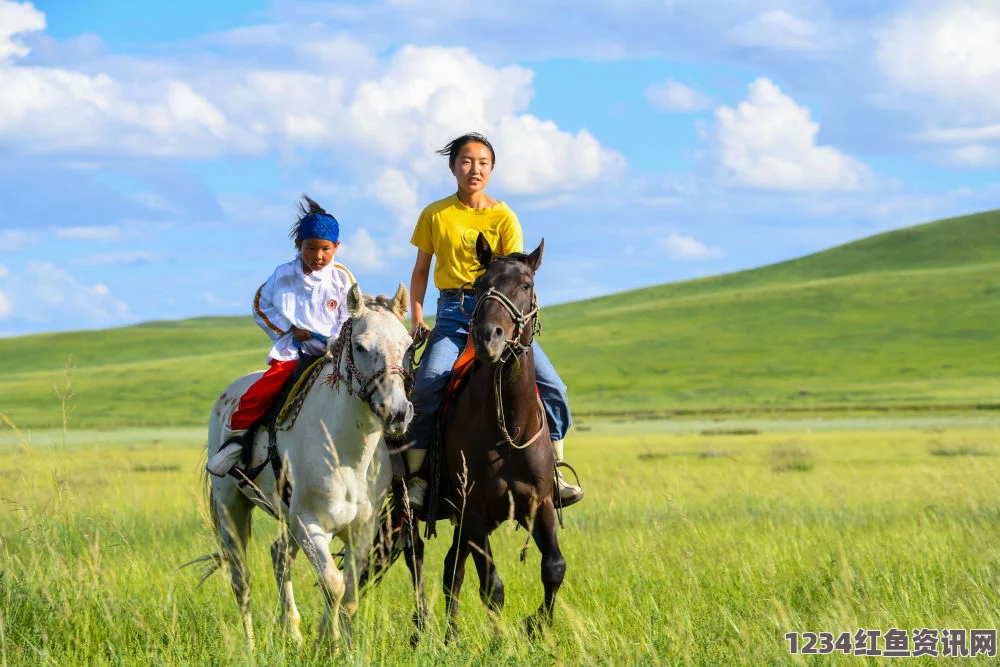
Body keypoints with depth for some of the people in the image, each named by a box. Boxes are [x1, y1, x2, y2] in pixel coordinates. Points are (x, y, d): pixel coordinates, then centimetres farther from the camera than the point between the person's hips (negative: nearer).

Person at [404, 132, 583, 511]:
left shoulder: (503, 217, 4)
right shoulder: (435, 215, 5)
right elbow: (421, 270, 12)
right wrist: (417, 320, 0)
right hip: (452, 312, -1)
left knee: (551, 386, -11)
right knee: (427, 385, -26)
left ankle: (554, 470, 5)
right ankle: (416, 476, -14)